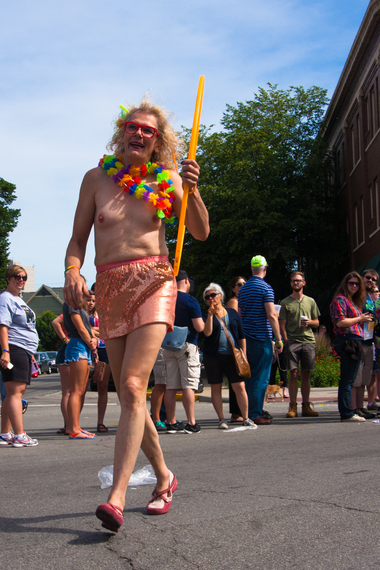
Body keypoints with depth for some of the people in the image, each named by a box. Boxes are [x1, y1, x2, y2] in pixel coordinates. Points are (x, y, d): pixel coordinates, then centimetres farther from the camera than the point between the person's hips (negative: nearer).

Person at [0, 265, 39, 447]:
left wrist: (30, 352, 28)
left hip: (25, 351, 10)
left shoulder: (19, 300, 24)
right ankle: (19, 436, -15)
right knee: (15, 391, -12)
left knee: (15, 392, 10)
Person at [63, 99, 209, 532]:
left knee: (132, 386, -19)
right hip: (109, 287, 3)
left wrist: (192, 190, -14)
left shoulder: (167, 180, 7)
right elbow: (78, 239, 9)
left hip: (153, 281, -3)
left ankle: (117, 496, -21)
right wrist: (72, 271, -11)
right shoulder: (97, 178, 10)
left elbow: (200, 232, 2)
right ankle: (163, 477, 26)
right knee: (129, 394, 7)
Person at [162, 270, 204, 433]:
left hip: (168, 346, 5)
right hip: (187, 345, -5)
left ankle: (171, 423, 8)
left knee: (171, 387, 6)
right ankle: (191, 423, -5)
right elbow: (199, 327, -14)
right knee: (188, 385, -4)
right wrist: (202, 322, 7)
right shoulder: (190, 300, -9)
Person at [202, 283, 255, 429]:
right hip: (213, 356, -1)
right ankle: (221, 419, 11)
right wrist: (210, 314, -17)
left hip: (232, 356, 1)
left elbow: (241, 335, 12)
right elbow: (207, 332, -11)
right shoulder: (206, 315, 6)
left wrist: (243, 354, 7)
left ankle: (246, 418, 4)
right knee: (216, 388, 3)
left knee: (240, 387, -4)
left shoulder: (232, 313, 11)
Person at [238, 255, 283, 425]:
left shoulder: (243, 289, 15)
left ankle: (247, 412, 13)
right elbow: (271, 315, -15)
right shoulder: (265, 288, -8)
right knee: (260, 378, -4)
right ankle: (255, 414, -5)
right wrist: (279, 340, -12)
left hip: (246, 339, 7)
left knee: (249, 377, 11)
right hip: (261, 338, -7)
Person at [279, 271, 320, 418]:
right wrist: (286, 342, -8)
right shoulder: (285, 302, 6)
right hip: (292, 341, -2)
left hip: (308, 341, 3)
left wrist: (309, 322, -4)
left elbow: (317, 323, 18)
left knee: (306, 374, 5)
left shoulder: (310, 301, 14)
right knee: (293, 373, -6)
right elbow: (282, 325, 2)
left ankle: (306, 406, 10)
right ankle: (293, 406, -2)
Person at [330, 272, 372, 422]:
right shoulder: (340, 299, -6)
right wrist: (359, 319, -9)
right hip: (347, 340, -10)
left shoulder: (353, 301, 23)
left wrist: (365, 319, 13)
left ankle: (346, 412, 15)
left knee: (348, 379, 11)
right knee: (347, 379, -9)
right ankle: (347, 413, -7)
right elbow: (340, 322, -16)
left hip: (355, 341, 10)